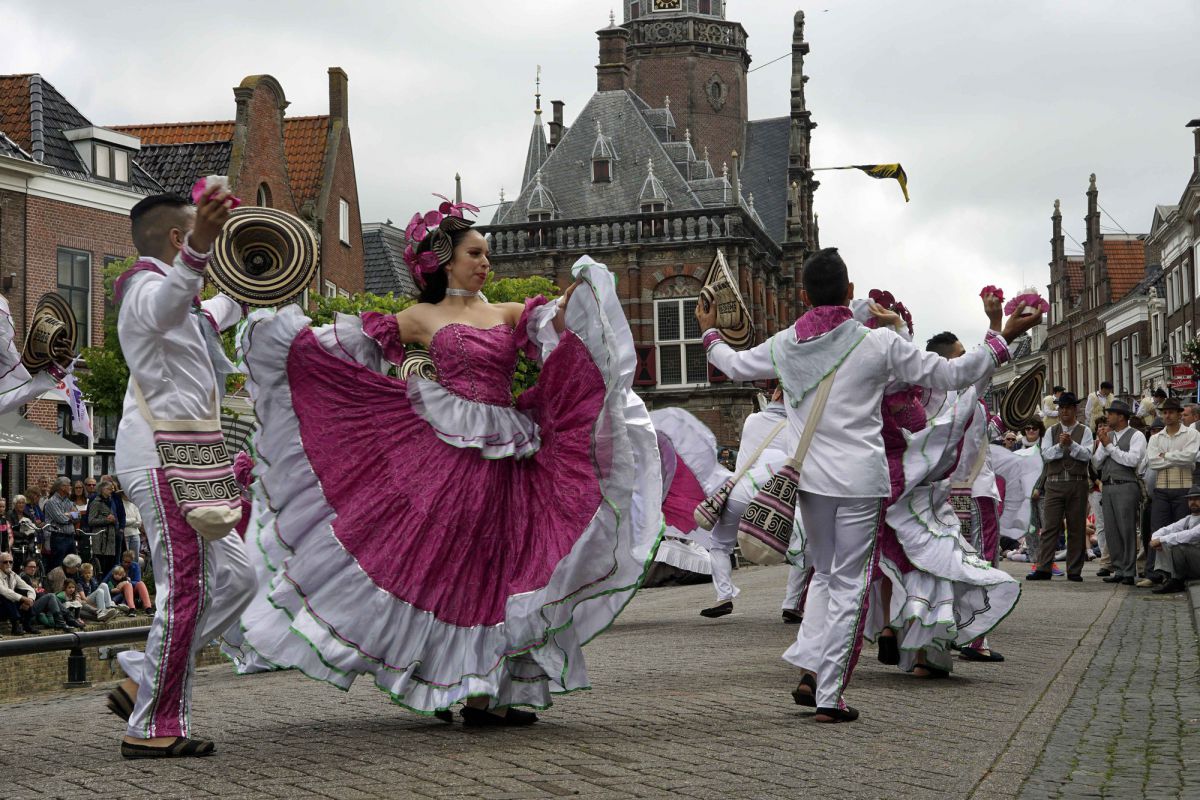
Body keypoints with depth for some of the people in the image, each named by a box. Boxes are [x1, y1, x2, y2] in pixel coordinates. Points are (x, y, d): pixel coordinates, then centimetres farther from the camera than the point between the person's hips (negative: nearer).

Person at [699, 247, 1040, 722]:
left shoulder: (785, 346, 4)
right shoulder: (878, 345, -7)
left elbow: (735, 366, 23)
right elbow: (952, 375, -4)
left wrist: (709, 334, 42)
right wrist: (1003, 338, 4)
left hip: (810, 478, 4)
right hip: (860, 480, -4)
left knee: (823, 573, 22)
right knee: (848, 584, 1)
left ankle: (809, 664, 5)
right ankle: (829, 696, 0)